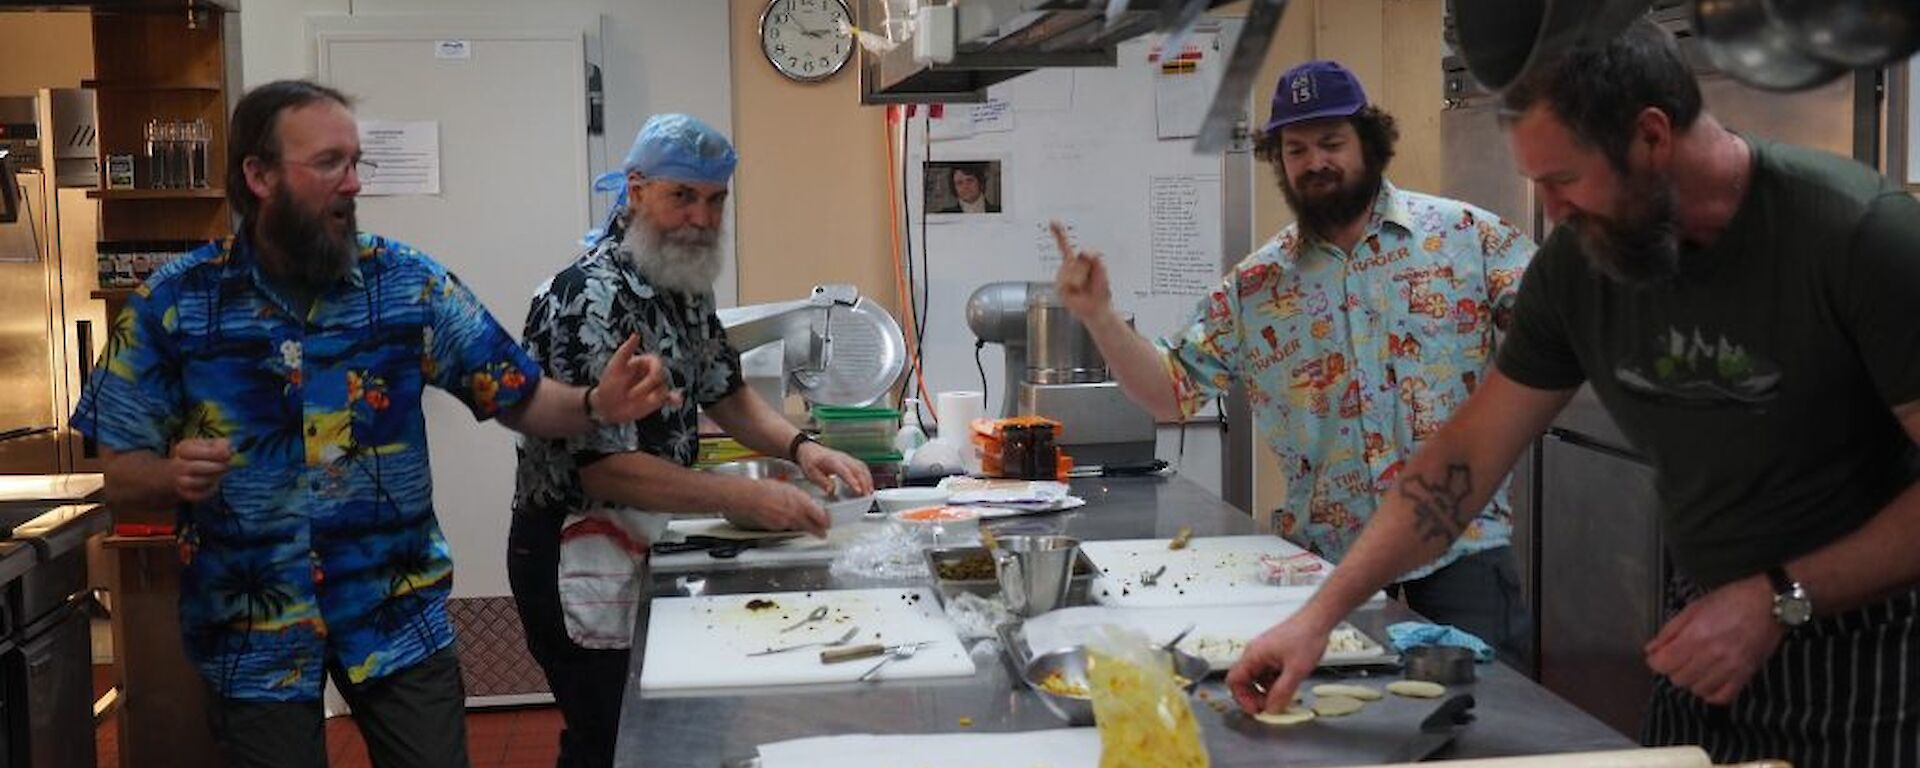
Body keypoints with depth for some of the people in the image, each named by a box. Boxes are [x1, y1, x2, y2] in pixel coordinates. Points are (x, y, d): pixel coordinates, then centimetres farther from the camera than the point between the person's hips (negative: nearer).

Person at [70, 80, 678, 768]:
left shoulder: (408, 283, -3)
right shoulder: (171, 304, -5)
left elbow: (516, 397, 0)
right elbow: (123, 478, 0)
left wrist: (594, 404, -21)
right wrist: (174, 475, -23)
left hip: (400, 620, 1)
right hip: (251, 637, 0)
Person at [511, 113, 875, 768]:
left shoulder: (685, 287, 7)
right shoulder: (590, 299, -21)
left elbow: (725, 394, 17)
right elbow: (603, 466, -25)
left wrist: (800, 447, -3)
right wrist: (745, 499, -25)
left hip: (643, 547, 9)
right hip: (577, 558, -9)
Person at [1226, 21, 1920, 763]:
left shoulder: (1858, 233, -21)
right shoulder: (1575, 261, -6)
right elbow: (1469, 451, 0)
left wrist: (1782, 599, -25)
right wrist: (1319, 614, -3)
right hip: (1706, 629, 5)